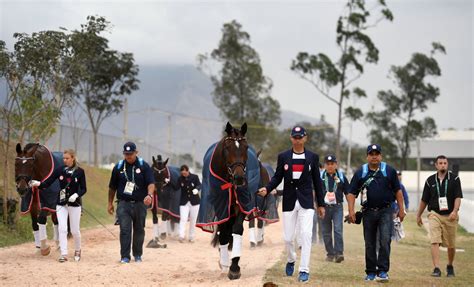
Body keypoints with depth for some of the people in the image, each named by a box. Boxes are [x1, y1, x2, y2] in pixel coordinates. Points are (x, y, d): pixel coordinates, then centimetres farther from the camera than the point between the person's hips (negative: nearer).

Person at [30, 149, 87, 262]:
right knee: (62, 229, -8)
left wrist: (77, 195, -22)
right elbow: (48, 182, -7)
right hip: (61, 204, 2)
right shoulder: (59, 170, 0)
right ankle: (63, 254, -4)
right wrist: (38, 184, -26)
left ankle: (77, 250, 30)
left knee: (75, 230, 6)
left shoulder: (80, 171, -4)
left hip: (75, 204, -1)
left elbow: (84, 189, -3)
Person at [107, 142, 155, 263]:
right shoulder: (118, 167, 4)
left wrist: (149, 195, -29)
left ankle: (137, 255, 21)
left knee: (139, 230, 9)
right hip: (124, 203, 0)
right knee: (125, 229, -9)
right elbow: (112, 187, 13)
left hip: (140, 203, 0)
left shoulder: (144, 166, -1)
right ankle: (125, 256, -7)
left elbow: (151, 183, -10)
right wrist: (110, 203, 12)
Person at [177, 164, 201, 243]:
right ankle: (181, 236, -19)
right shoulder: (180, 179, -1)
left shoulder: (195, 177, -5)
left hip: (194, 202, 0)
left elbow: (199, 185, -13)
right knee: (183, 219, -13)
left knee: (193, 220, 8)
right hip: (184, 202, 0)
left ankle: (191, 237, 19)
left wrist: (196, 189, -36)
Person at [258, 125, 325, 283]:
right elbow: (277, 177, 4)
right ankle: (291, 260, 34)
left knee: (306, 234, -13)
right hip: (289, 202, 1)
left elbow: (317, 181, 6)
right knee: (288, 238, 5)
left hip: (306, 202, -1)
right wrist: (267, 189, -16)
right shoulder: (283, 156, 3)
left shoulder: (313, 157, 2)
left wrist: (321, 204, 6)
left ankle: (304, 270, -10)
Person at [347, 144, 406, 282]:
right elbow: (352, 193, 3)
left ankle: (382, 271, -13)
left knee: (385, 240, -15)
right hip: (368, 212, 2)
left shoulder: (389, 171, 3)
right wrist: (351, 210, -8)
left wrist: (401, 209, 3)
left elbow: (397, 191, 8)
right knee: (370, 244, 7)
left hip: (385, 211, -2)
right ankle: (371, 272, 16)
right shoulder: (360, 173, 4)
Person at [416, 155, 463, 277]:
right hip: (435, 214, 1)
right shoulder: (430, 180, 6)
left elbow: (458, 197, -8)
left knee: (451, 245, 8)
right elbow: (424, 200, 14)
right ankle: (436, 269, -18)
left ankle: (450, 266, 31)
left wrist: (454, 211, -24)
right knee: (434, 241, -15)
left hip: (450, 215, -1)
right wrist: (418, 215, 18)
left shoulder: (454, 179, 0)